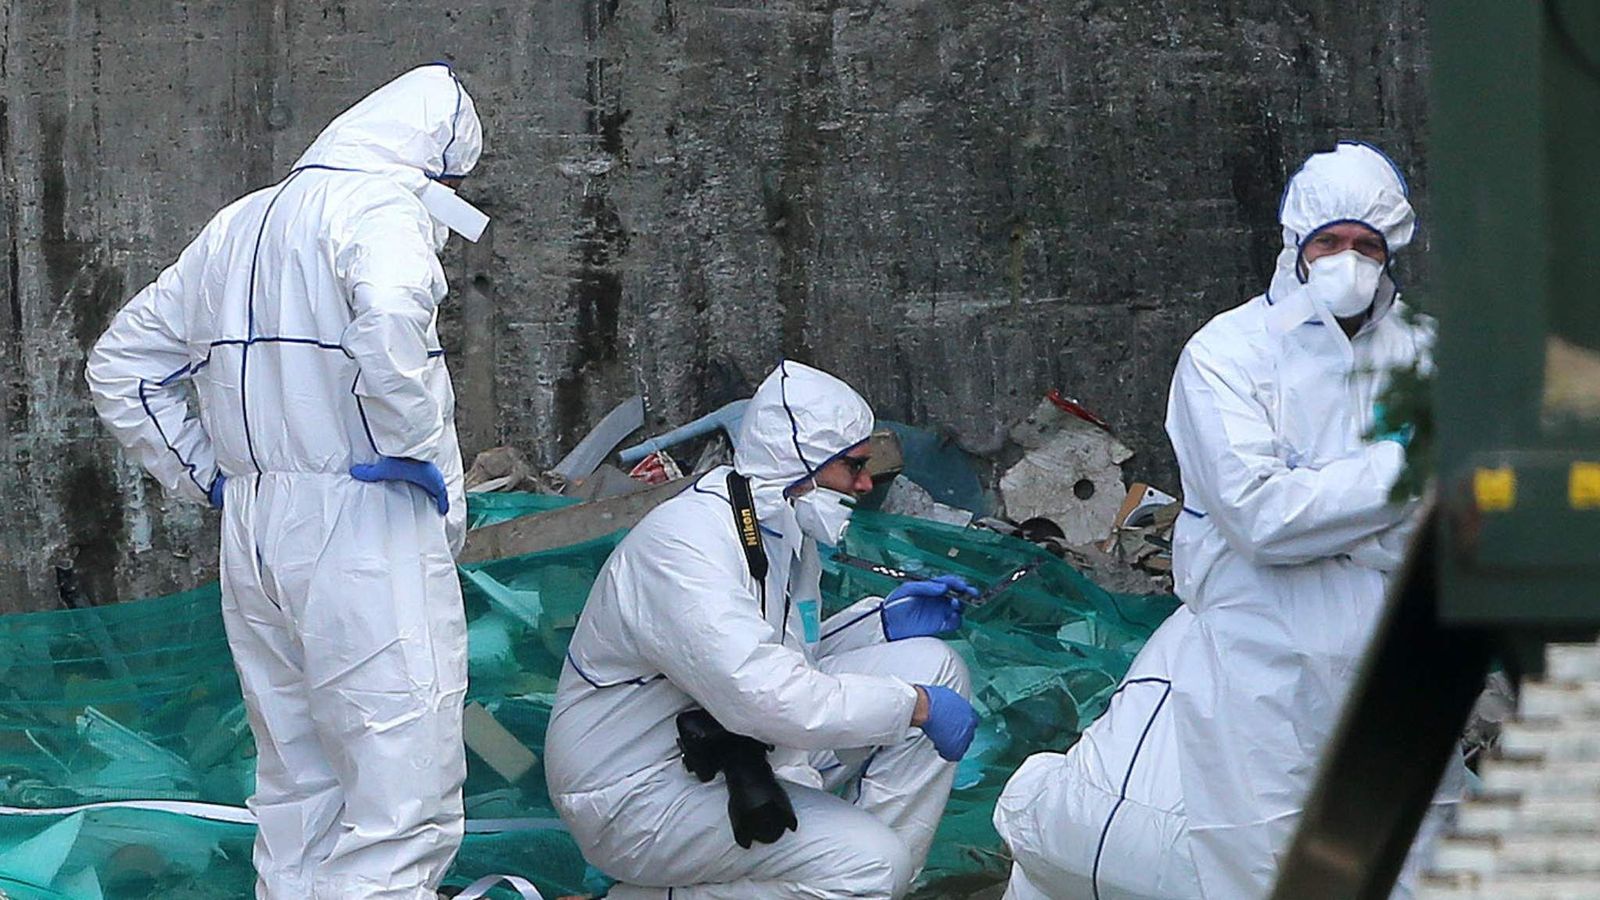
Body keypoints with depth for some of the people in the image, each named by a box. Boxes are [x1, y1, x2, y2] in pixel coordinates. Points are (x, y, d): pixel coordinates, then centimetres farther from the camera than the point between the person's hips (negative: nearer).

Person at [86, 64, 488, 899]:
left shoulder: (237, 225, 20)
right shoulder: (384, 204, -6)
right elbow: (389, 324, -29)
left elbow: (121, 365, 25)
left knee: (298, 795, 14)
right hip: (364, 531, -8)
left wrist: (205, 475, 19)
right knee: (406, 806, -9)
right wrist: (423, 455, -15)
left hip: (252, 536, 8)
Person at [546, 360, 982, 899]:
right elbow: (761, 696, -35)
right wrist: (916, 707, -27)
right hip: (640, 792, -10)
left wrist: (882, 622, 4)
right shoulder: (686, 546, -25)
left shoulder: (783, 533, 7)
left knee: (930, 663, 1)